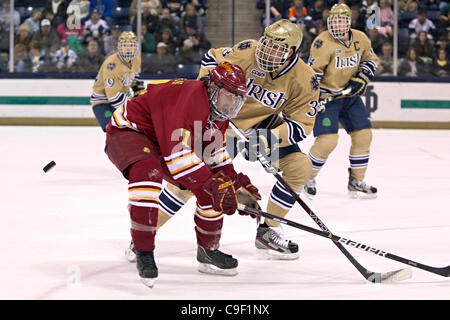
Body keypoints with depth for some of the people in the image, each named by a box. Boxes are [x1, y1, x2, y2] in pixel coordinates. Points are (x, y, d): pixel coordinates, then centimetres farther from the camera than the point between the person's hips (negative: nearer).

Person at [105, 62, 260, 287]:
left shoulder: (218, 110, -1)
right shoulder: (188, 98, -33)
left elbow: (215, 153, 12)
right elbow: (177, 154, -38)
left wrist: (236, 181, -2)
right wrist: (213, 184, -39)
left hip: (170, 142, 9)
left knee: (214, 187, 0)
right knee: (148, 172, -40)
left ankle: (208, 251, 17)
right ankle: (143, 252, -33)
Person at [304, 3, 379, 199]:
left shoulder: (360, 39, -1)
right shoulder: (323, 42, -18)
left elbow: (371, 60, 14)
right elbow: (312, 73, -17)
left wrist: (361, 78, -3)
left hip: (350, 95, 6)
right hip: (326, 96, -6)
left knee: (363, 136, 3)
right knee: (327, 140, -16)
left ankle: (356, 181, 19)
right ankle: (307, 178, 4)